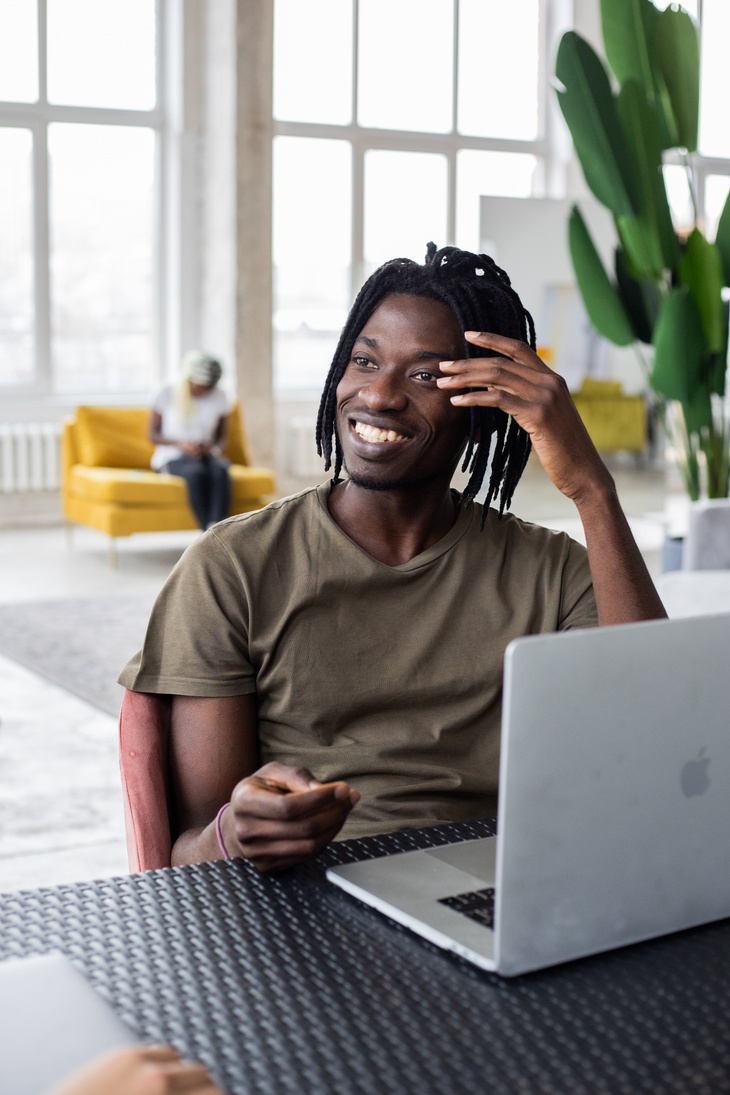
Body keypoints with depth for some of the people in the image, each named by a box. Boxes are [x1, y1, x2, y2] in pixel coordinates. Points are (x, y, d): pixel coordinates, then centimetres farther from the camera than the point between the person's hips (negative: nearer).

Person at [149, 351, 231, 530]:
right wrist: (180, 443, -17)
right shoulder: (167, 394, -3)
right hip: (172, 457, -3)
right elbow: (152, 434, 0)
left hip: (205, 455, 3)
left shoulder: (219, 397, 6)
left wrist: (211, 446, -11)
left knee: (220, 469, -35)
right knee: (196, 472, -38)